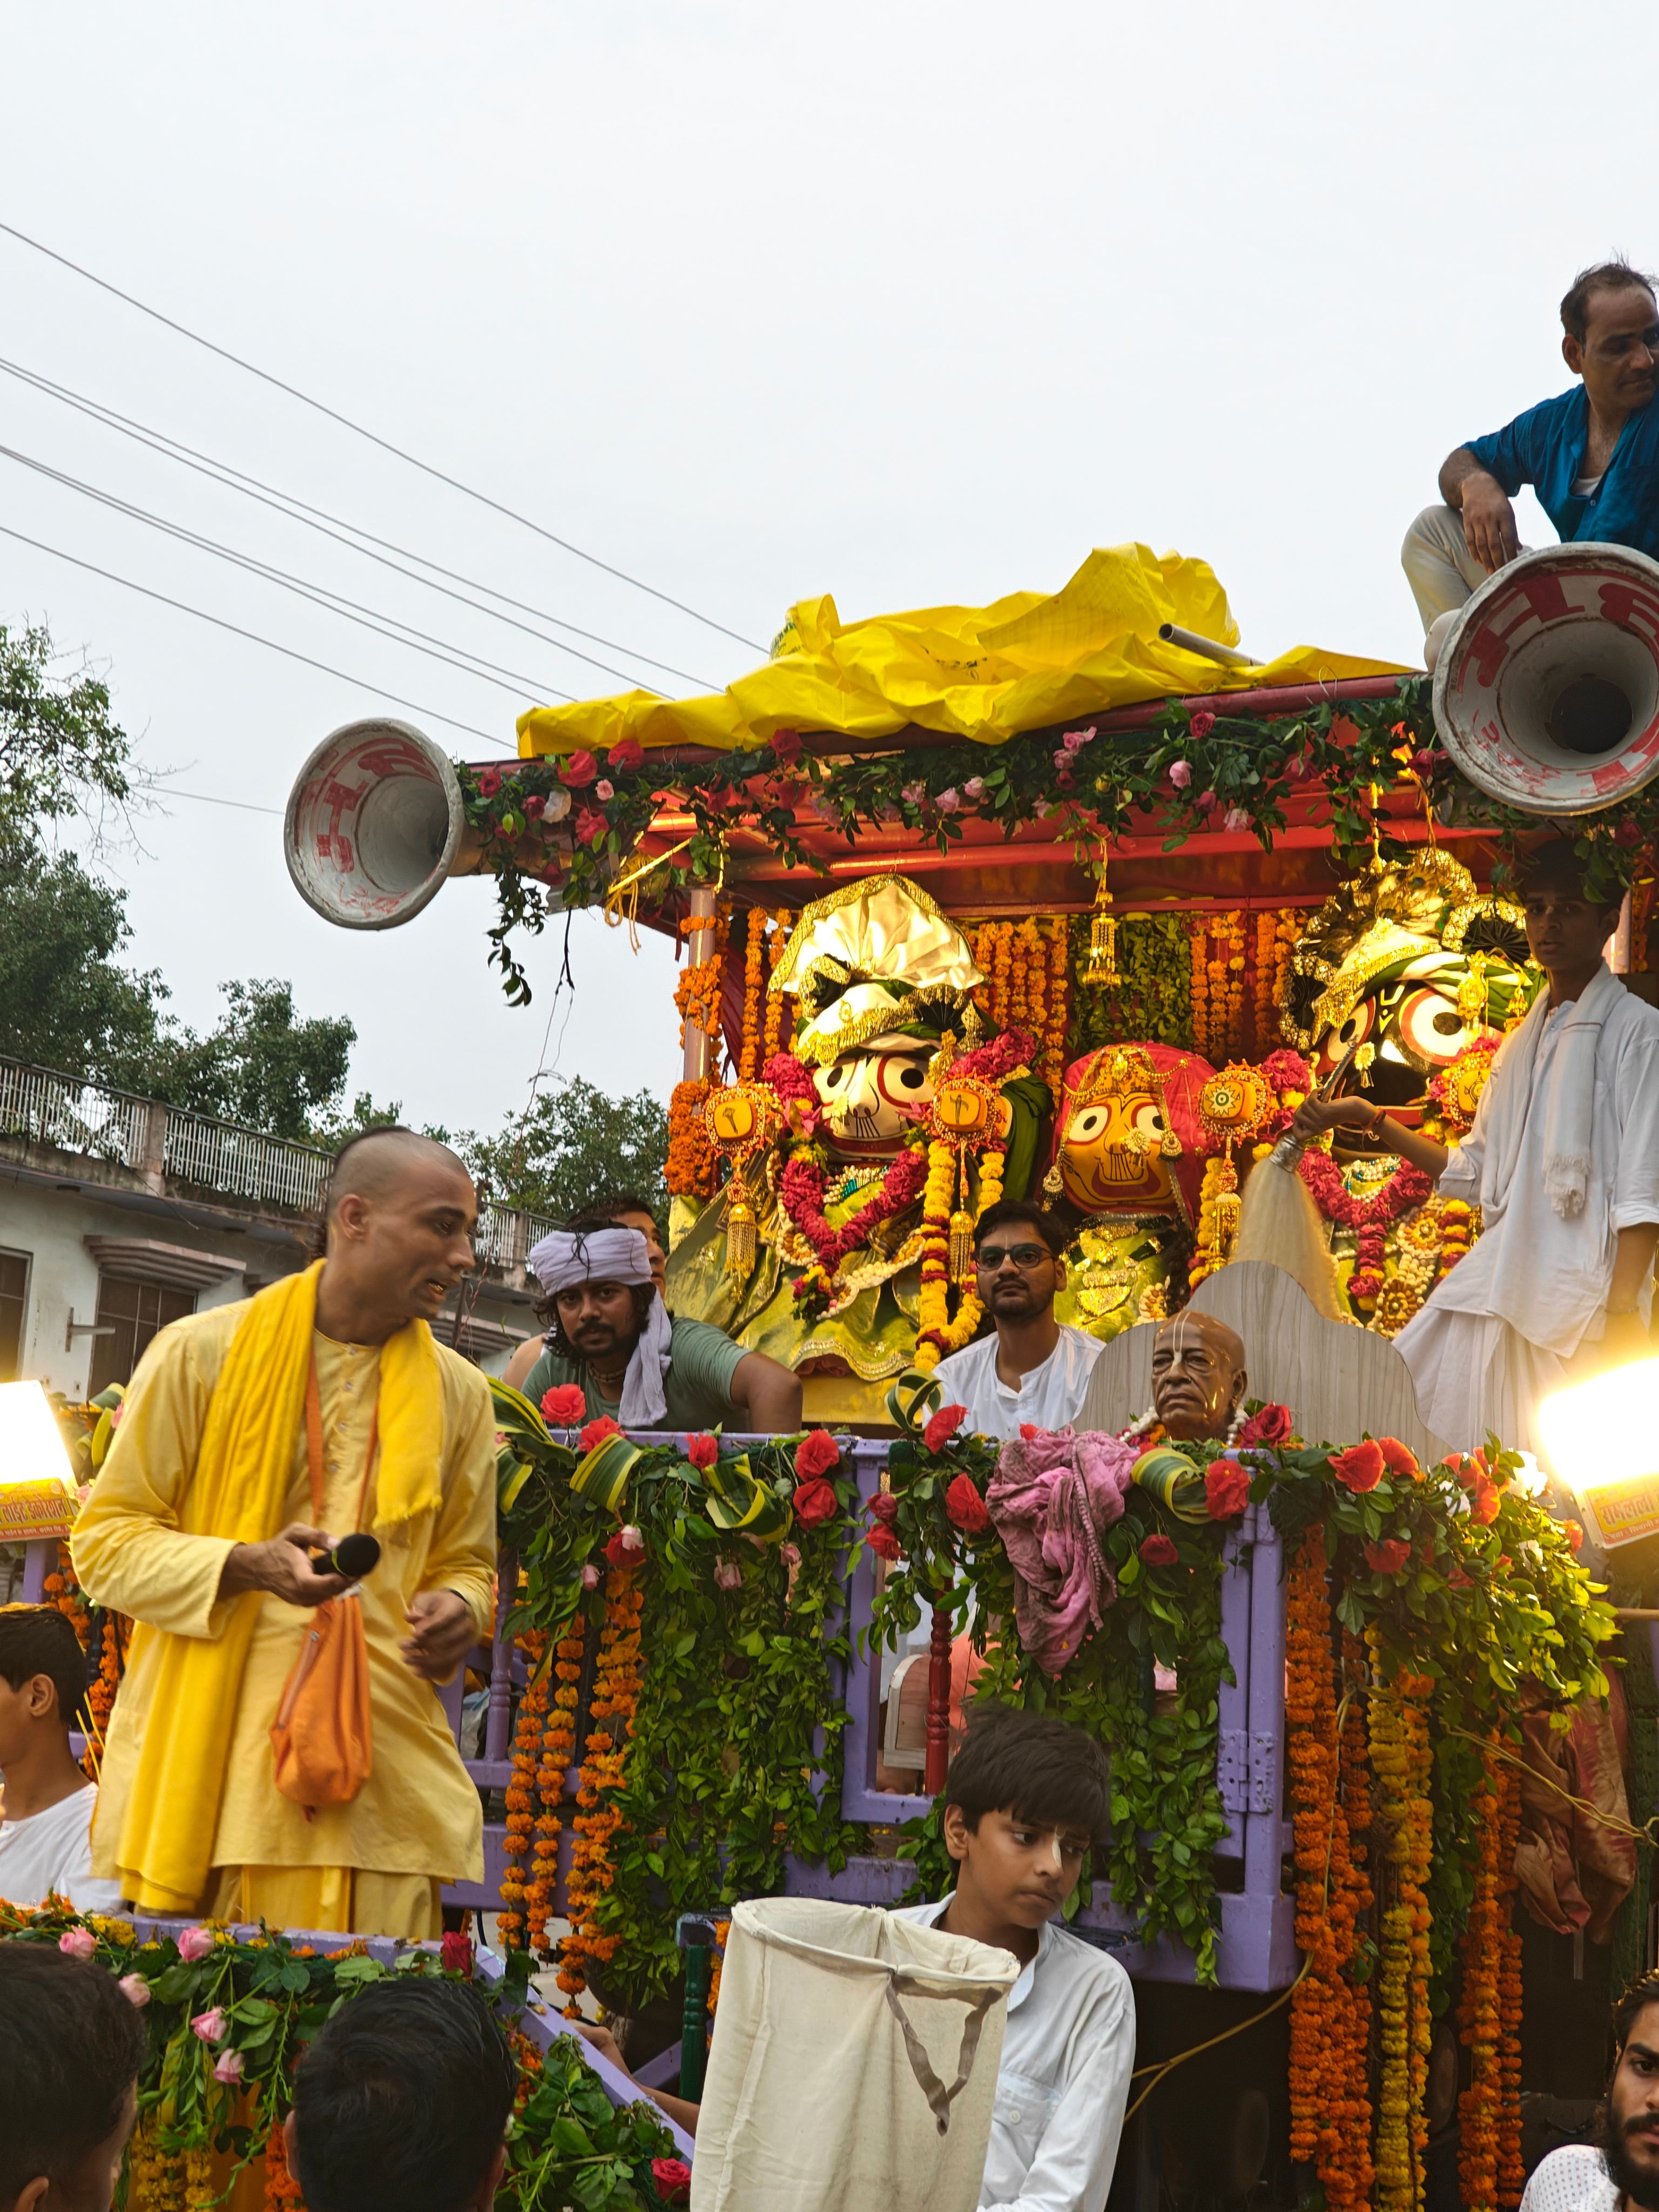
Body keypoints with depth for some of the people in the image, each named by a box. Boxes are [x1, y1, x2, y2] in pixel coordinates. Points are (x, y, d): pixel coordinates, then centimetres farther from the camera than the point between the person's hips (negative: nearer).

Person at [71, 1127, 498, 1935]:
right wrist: (243, 1565, -16)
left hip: (385, 1775, 3)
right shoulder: (202, 1353, -1)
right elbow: (105, 1539, 1)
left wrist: (459, 1613, -3)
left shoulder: (459, 1393, 12)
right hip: (206, 1761, -2)